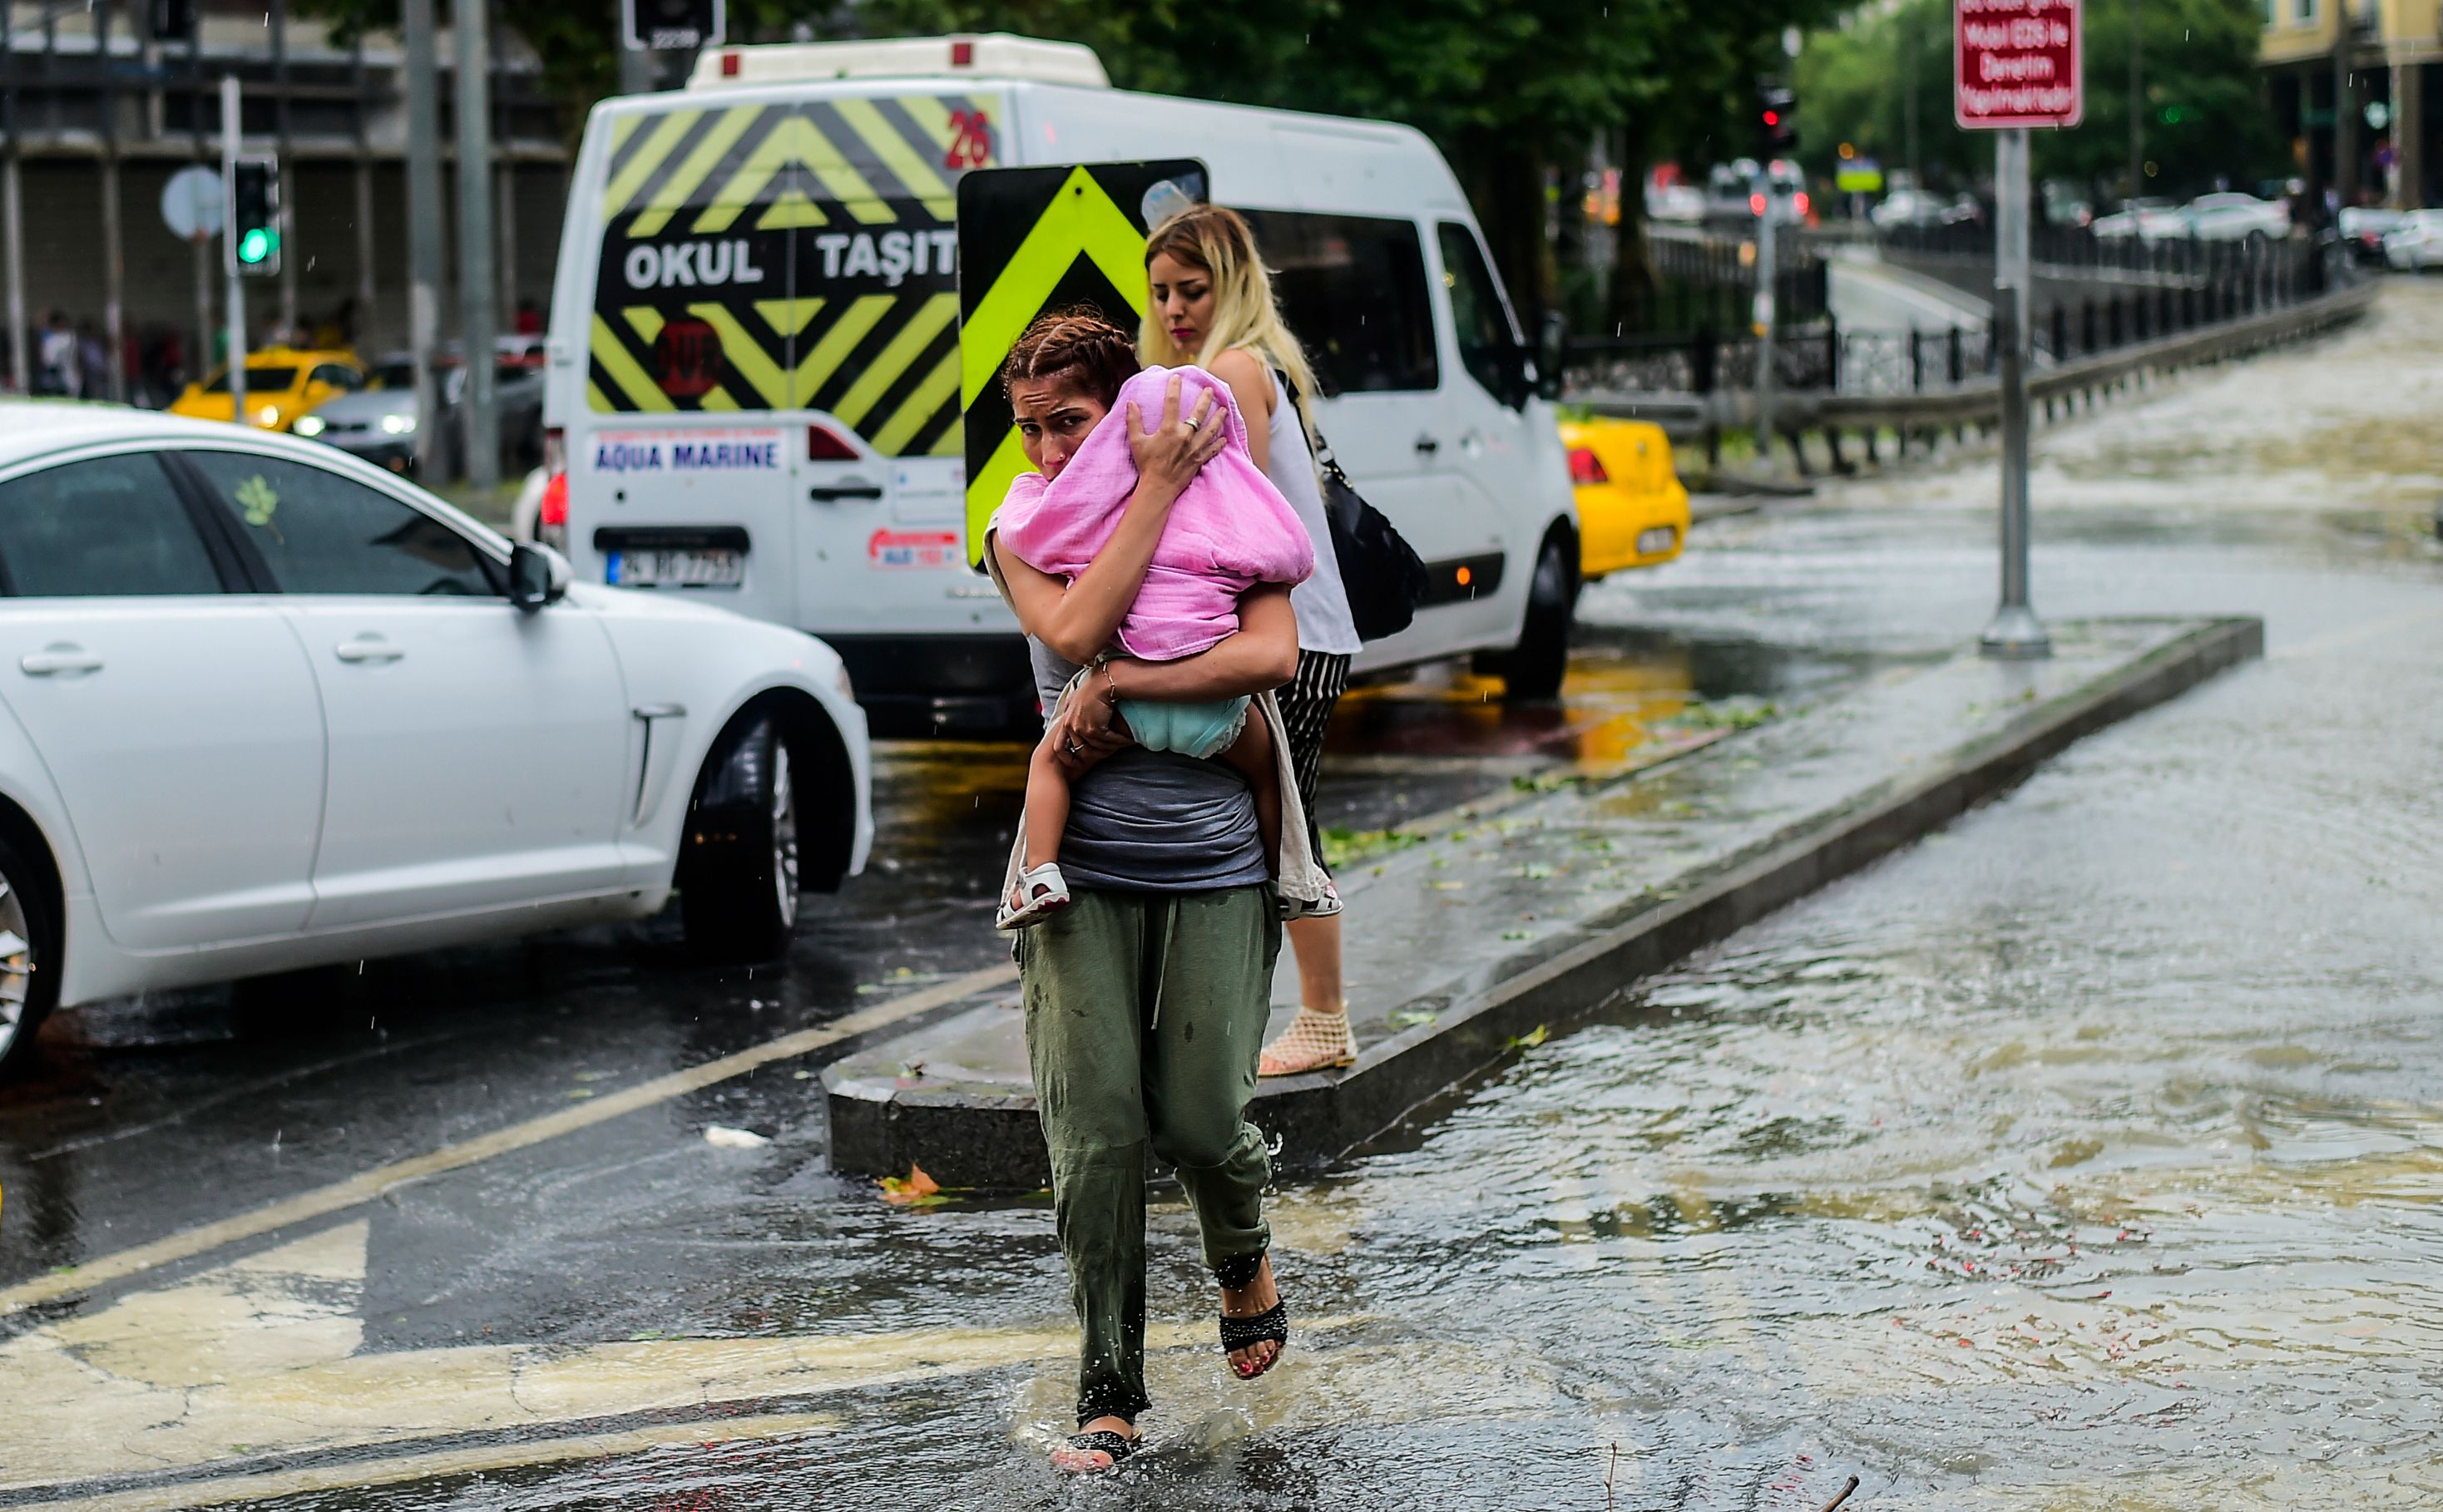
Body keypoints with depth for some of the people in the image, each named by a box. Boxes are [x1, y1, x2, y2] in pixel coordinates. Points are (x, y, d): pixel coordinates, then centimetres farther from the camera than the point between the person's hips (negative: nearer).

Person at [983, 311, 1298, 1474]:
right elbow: (1075, 634, -16)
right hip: (1082, 867, 1)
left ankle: (1243, 1255, 29)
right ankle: (1109, 1388, 3)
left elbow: (1272, 654, -13)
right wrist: (1157, 486, -13)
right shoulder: (1020, 537, 7)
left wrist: (1119, 692, -16)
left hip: (1214, 866, -1)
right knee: (1096, 1128, -8)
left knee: (1200, 1122, -6)